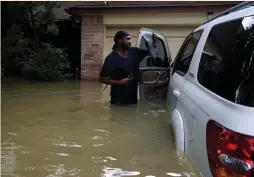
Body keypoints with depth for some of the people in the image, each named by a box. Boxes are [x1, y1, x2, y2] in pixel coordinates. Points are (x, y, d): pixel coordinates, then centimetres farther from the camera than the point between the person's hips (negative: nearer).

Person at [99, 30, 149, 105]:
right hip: (119, 100, -6)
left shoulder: (134, 52, 4)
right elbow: (101, 79, -10)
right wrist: (119, 82, -19)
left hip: (133, 98, 6)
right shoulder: (111, 58, -11)